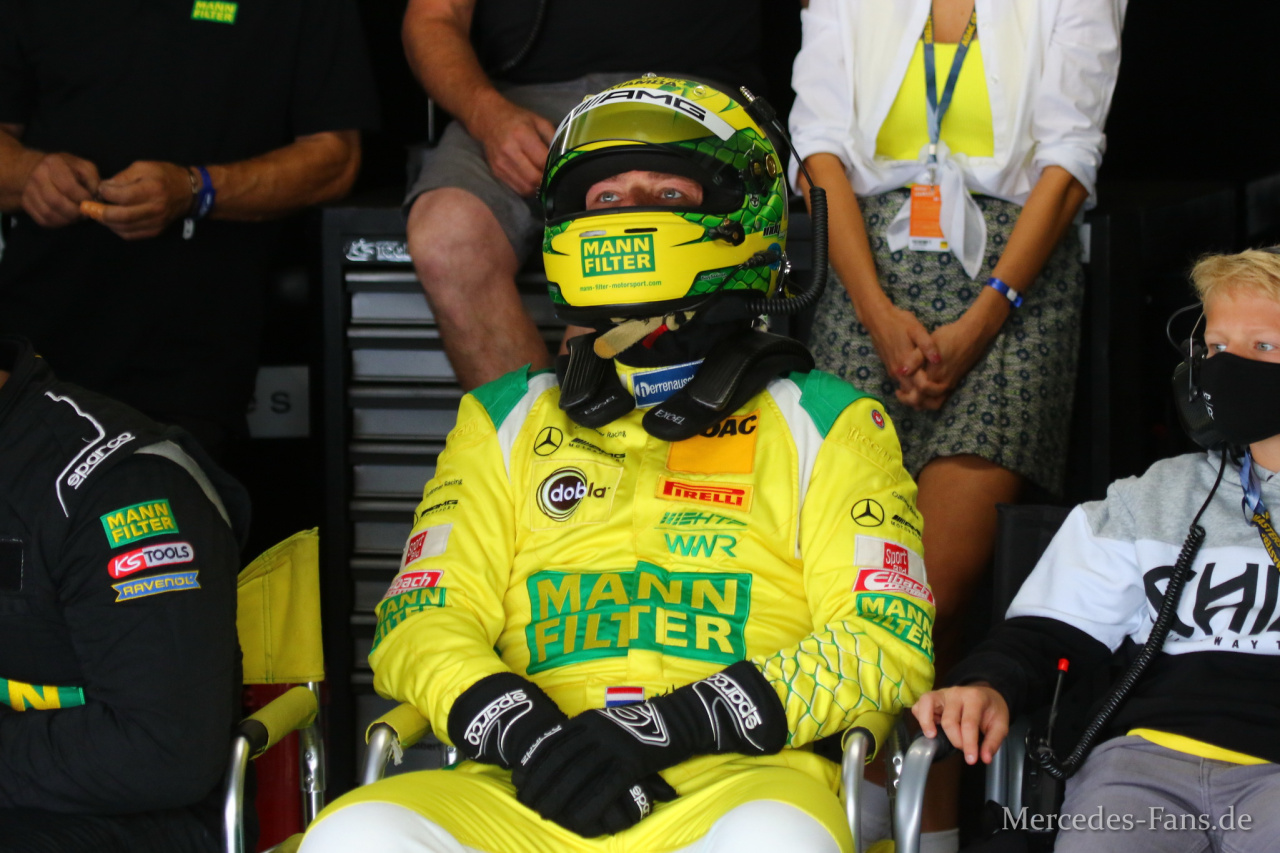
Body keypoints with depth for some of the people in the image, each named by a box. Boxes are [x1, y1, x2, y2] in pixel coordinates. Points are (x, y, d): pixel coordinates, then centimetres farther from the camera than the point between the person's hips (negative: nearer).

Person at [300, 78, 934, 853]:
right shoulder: (508, 419, 26)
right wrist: (520, 729, -8)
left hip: (738, 781, -2)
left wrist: (669, 726, -10)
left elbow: (883, 642, 5)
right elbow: (421, 623, 16)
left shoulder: (824, 423, 18)